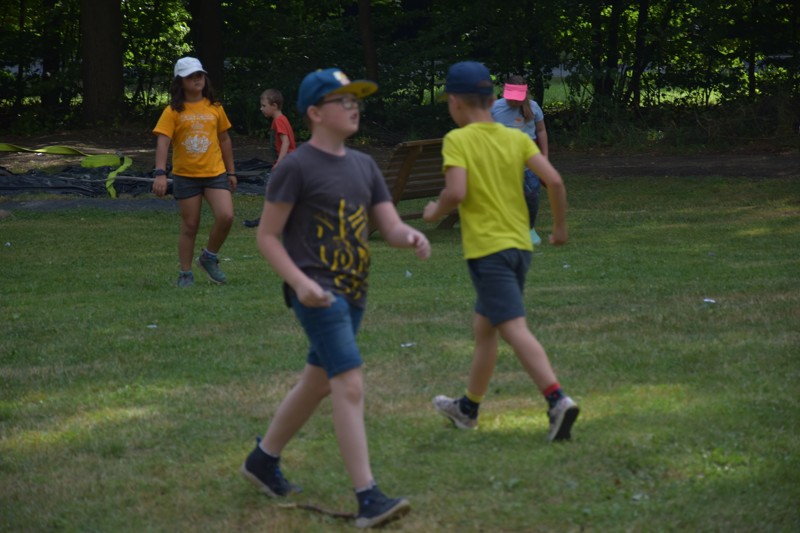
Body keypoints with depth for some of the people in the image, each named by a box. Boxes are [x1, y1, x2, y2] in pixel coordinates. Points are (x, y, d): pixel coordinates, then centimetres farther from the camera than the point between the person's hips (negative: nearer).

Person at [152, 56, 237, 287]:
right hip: (185, 176, -2)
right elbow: (162, 141, -14)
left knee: (226, 217, -15)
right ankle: (185, 274, 17)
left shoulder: (215, 108, 6)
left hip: (215, 173, 2)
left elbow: (224, 140, 15)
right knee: (190, 226, 3)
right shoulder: (173, 111, -5)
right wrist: (160, 173, -27)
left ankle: (209, 257, 9)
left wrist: (231, 172, 16)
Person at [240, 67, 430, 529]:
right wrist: (300, 281, -20)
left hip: (353, 293, 8)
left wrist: (411, 236, -15)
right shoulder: (297, 167, -9)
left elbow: (390, 226, 9)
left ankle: (264, 460, 40)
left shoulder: (364, 166, 12)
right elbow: (267, 236, -8)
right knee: (351, 387, -17)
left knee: (318, 384, 20)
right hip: (318, 294, -8)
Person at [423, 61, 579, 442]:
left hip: (487, 249, -7)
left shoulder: (457, 140, -7)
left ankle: (557, 400, -30)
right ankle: (468, 407, 33)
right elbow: (554, 180, -3)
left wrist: (434, 213, 0)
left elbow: (457, 192, -20)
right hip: (520, 245, 7)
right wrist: (560, 227, 10)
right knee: (483, 326, 21)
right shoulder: (517, 138, 7)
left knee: (515, 330, -13)